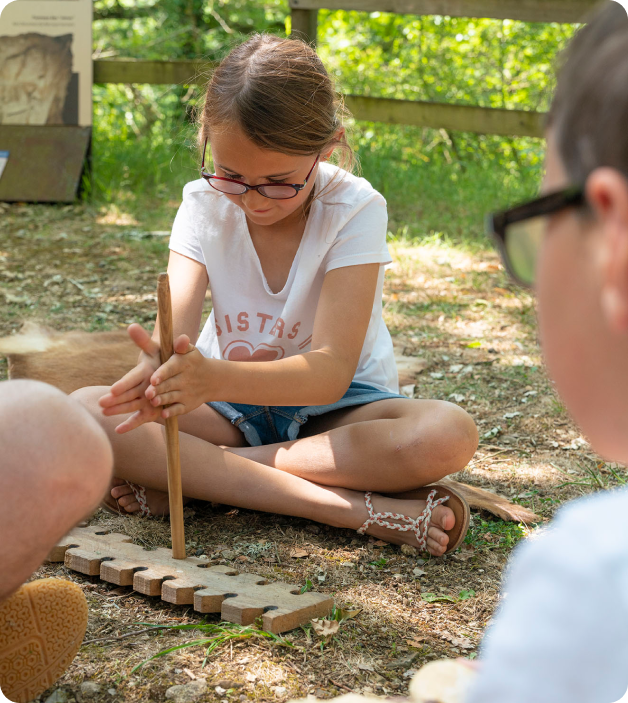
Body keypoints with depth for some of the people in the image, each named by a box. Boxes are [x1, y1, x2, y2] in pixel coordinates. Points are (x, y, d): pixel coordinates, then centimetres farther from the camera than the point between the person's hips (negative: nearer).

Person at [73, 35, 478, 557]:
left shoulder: (355, 210, -19)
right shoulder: (205, 205, -9)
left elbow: (331, 371, -29)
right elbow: (174, 333, -21)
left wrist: (217, 378, -48)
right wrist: (160, 374, -47)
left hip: (334, 406, -2)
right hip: (230, 402, 2)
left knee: (448, 435, -35)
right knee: (86, 413, -26)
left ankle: (188, 477, -25)